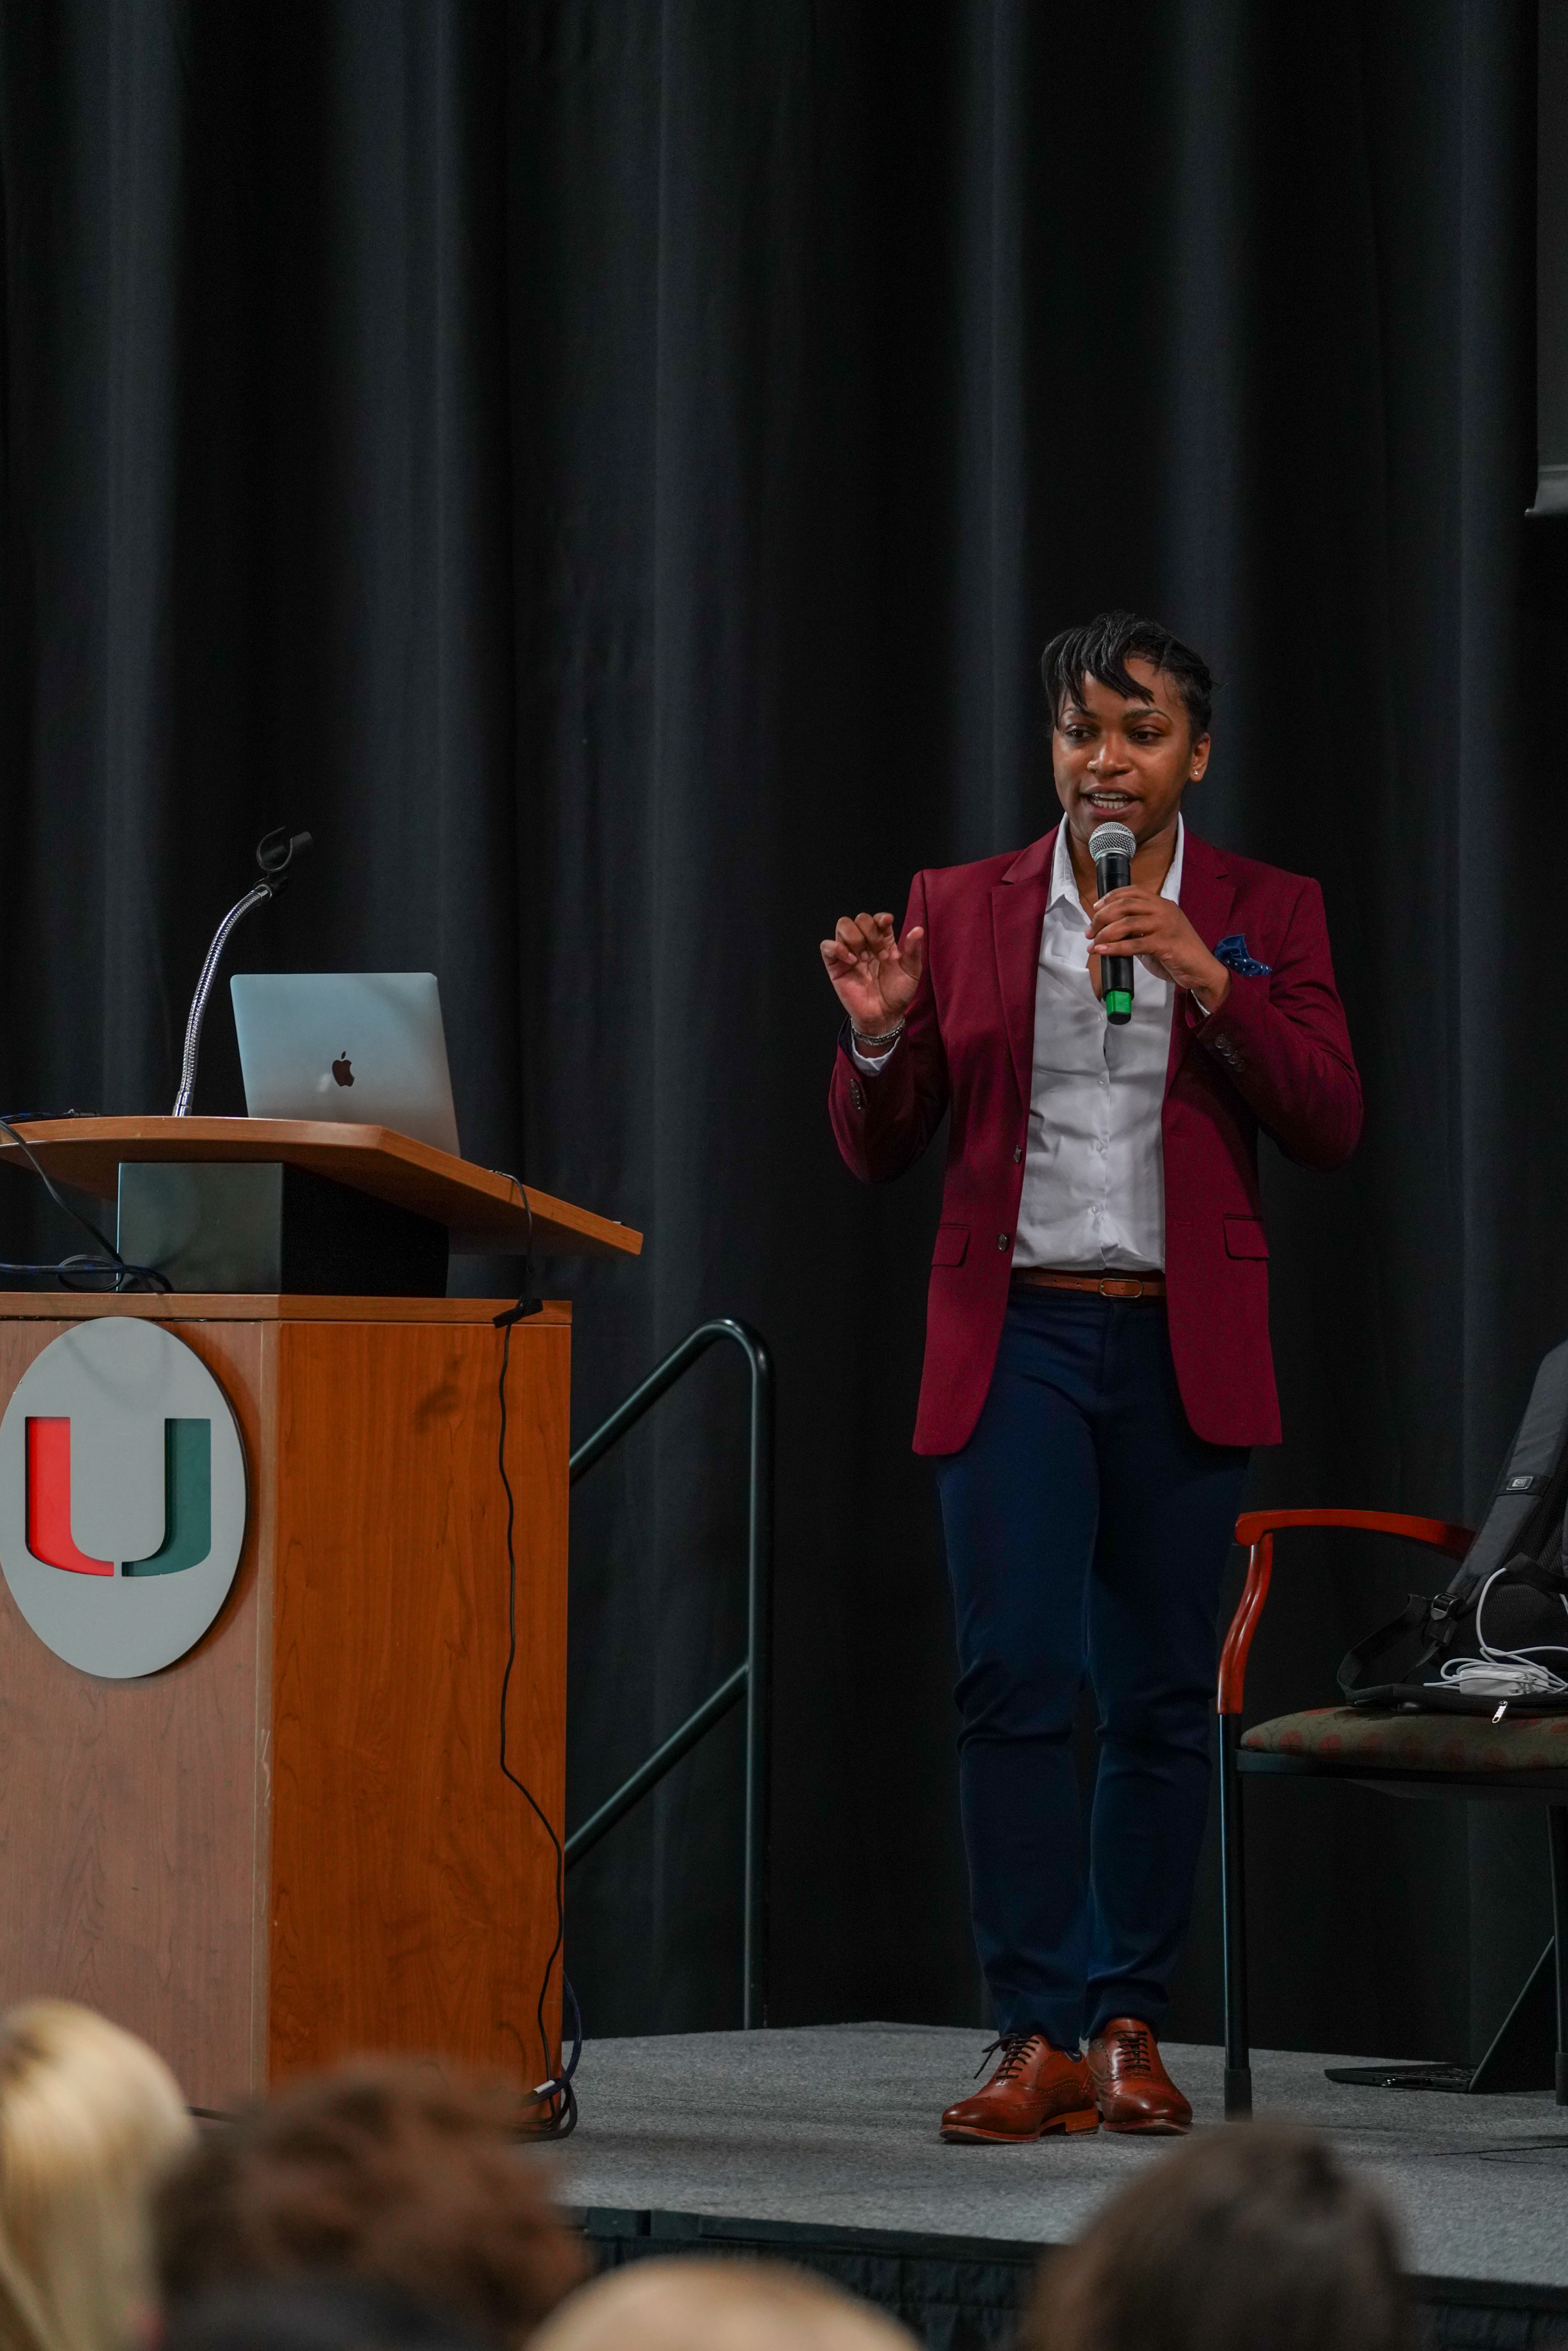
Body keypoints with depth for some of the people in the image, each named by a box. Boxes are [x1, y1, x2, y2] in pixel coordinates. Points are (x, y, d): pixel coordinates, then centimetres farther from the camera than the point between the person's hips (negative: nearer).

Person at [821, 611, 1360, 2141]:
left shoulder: (1263, 913, 7)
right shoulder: (961, 910, 8)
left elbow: (1329, 1127, -3)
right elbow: (878, 1151, 9)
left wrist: (1207, 982, -15)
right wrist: (877, 1039, -12)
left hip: (1183, 1349, 0)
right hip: (1016, 1338, 0)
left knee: (1162, 1697, 3)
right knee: (1012, 1680, -10)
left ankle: (1131, 2026, 13)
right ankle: (1037, 2035, -8)